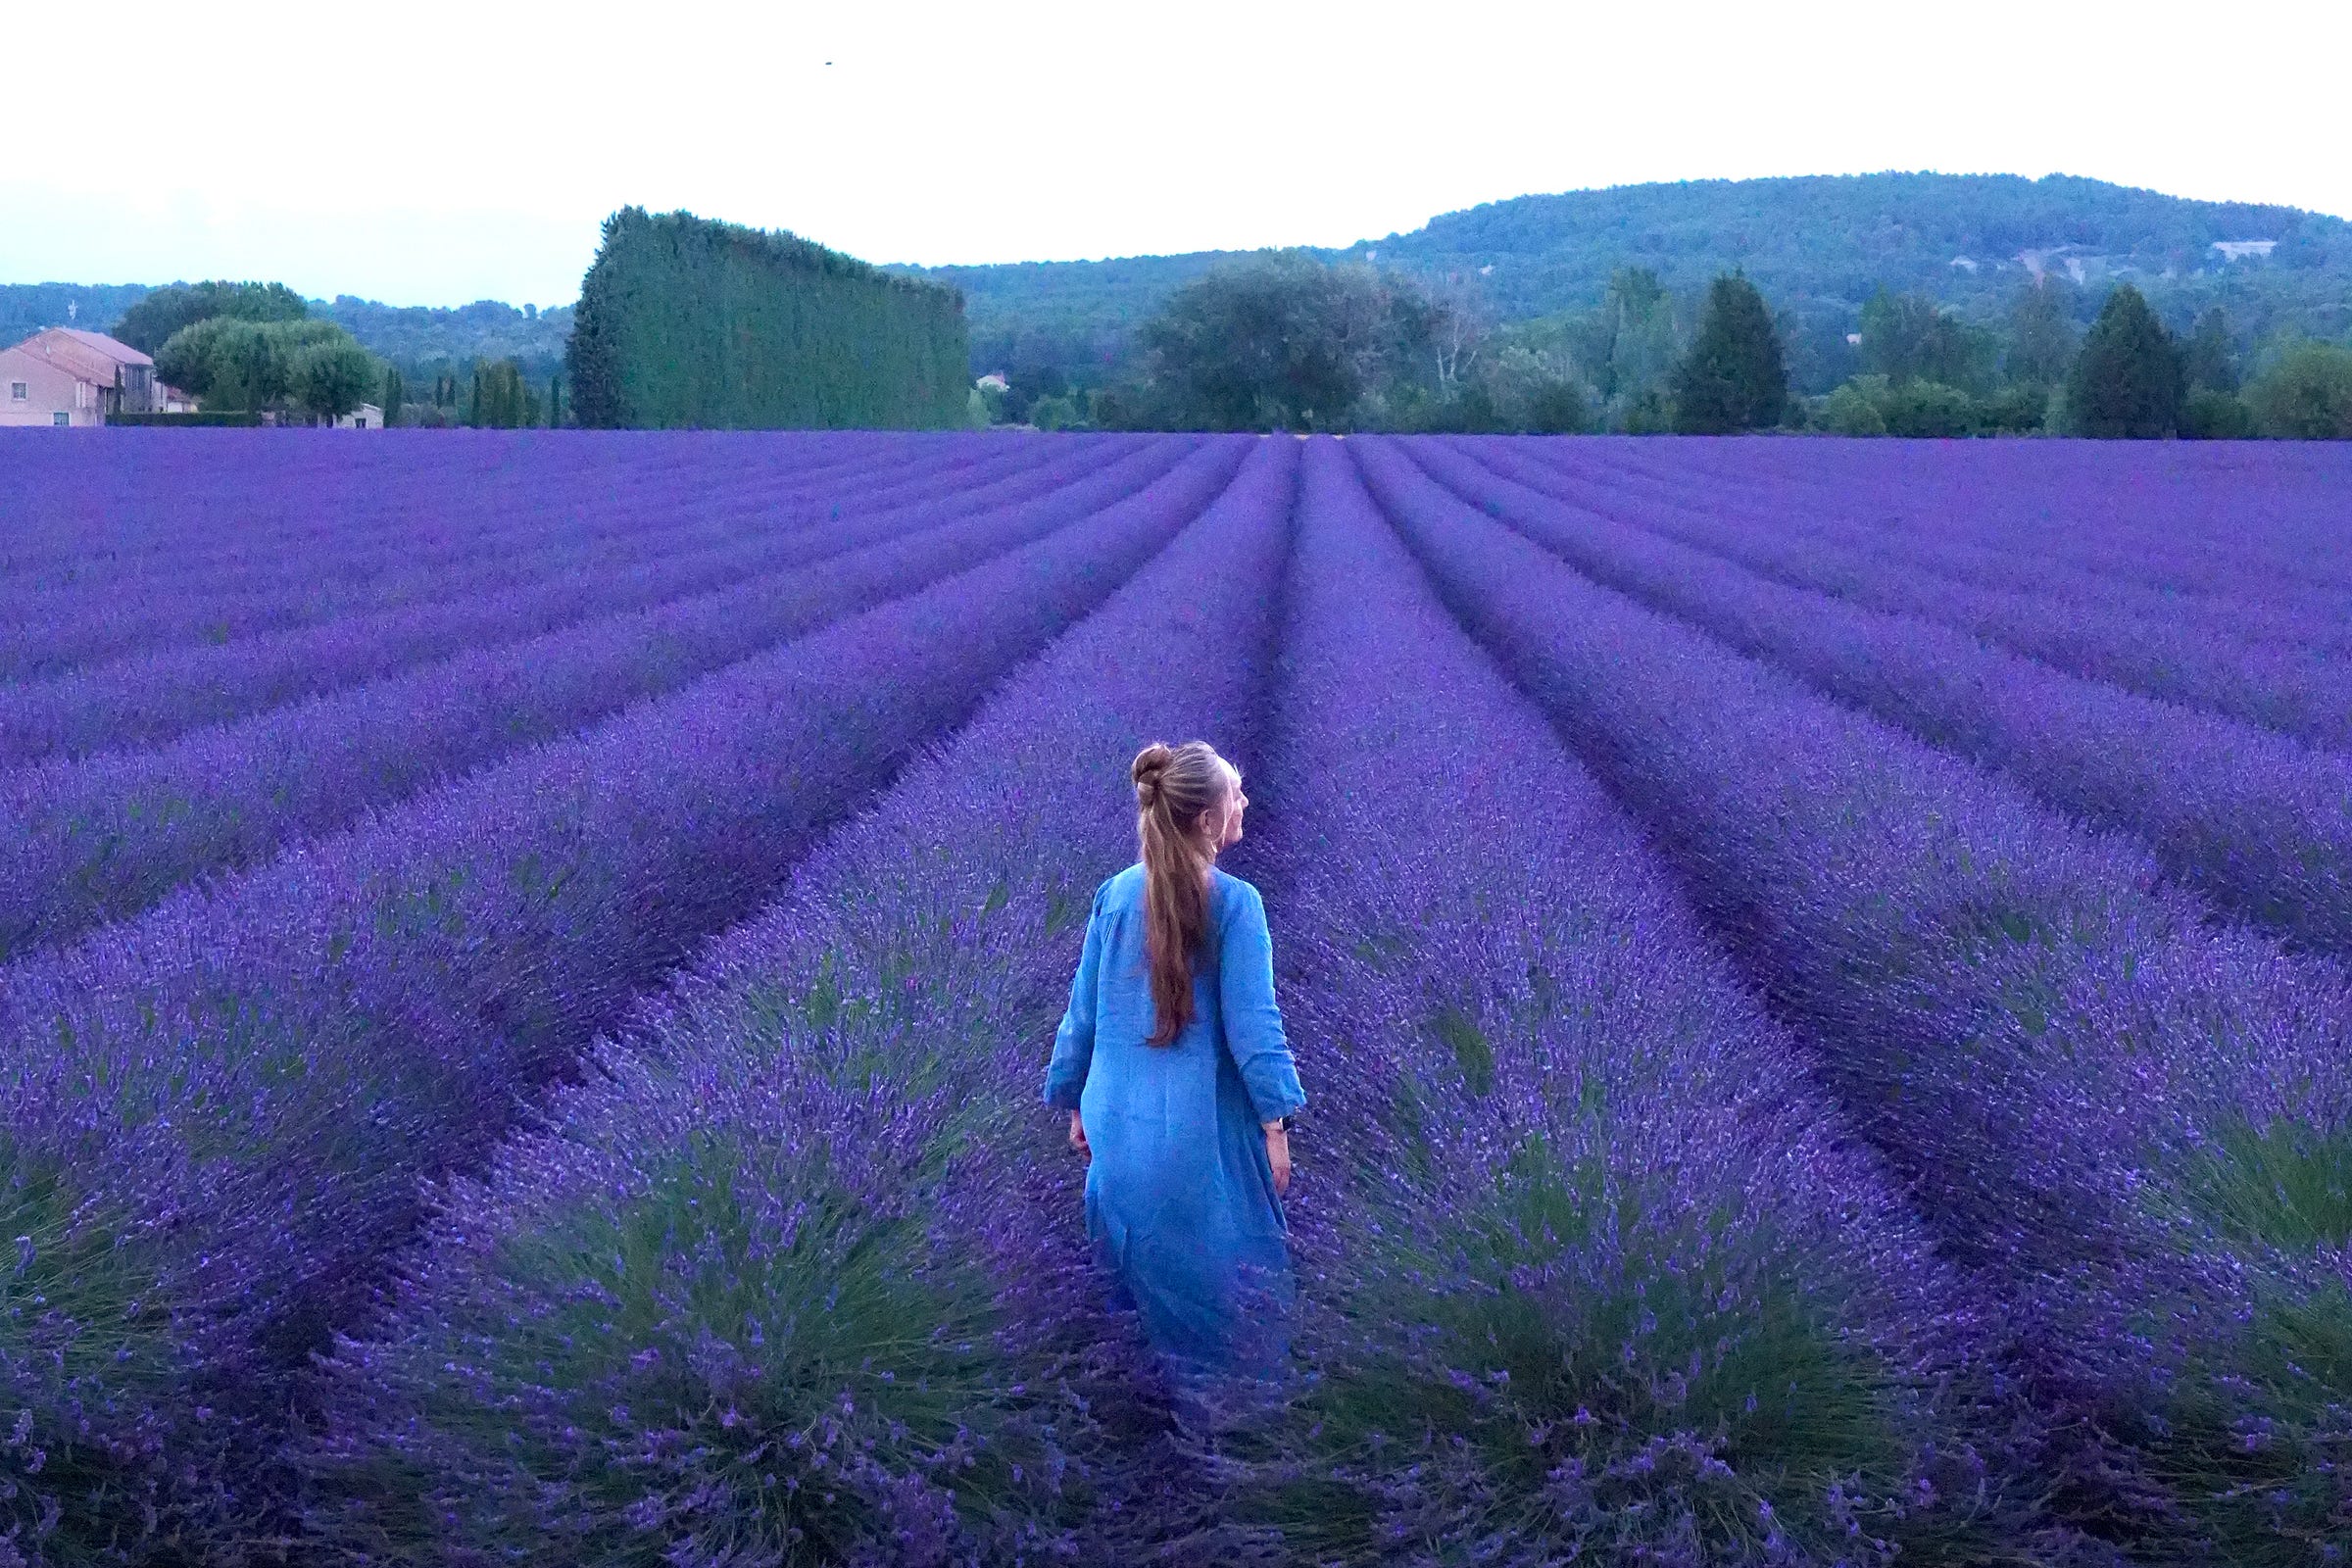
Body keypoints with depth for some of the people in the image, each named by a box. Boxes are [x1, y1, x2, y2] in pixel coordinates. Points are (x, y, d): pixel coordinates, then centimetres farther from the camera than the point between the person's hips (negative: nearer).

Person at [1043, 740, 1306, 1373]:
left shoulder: (1115, 895, 0)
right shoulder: (1235, 902, -13)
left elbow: (1083, 1013, 6)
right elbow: (1252, 1024, -14)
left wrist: (1075, 1105, 17)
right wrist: (1275, 1125, -8)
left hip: (1118, 1127, 5)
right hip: (1203, 1132, -5)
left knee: (1138, 1279, 18)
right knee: (1222, 1288, 9)